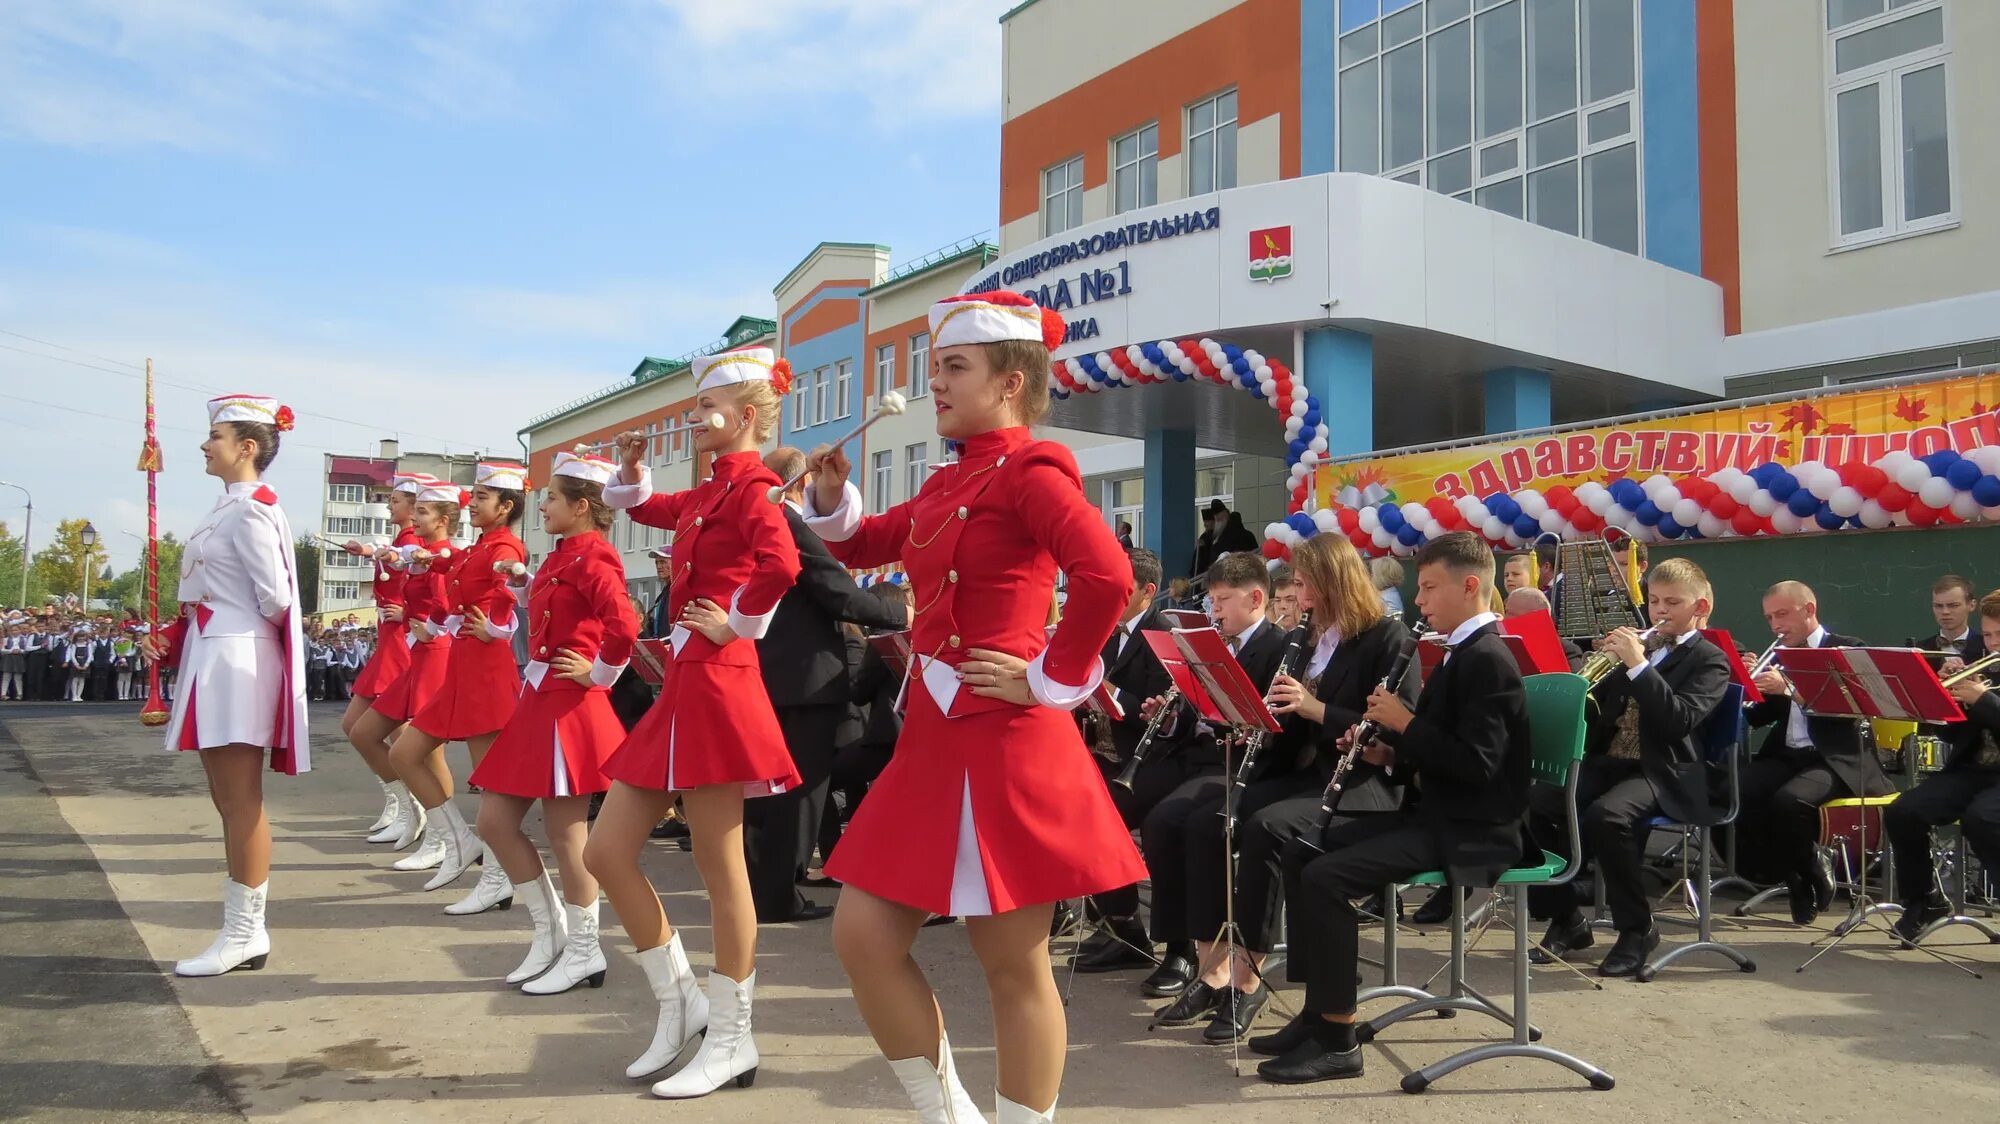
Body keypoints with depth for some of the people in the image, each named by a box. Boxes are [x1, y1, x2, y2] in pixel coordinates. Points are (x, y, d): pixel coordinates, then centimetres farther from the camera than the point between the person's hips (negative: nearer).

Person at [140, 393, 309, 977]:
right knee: (228, 799, 13)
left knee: (242, 802, -3)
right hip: (216, 659, 10)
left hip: (237, 661, -10)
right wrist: (170, 636, 6)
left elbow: (275, 600, -18)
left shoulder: (250, 512, -14)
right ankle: (244, 928, 21)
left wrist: (244, 636, 1)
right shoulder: (229, 507, 15)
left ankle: (243, 934, 6)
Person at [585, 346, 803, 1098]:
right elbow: (641, 506, 36)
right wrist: (632, 466, 16)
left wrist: (739, 625, -17)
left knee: (720, 869, 0)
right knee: (605, 852, 10)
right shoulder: (708, 492, 17)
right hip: (682, 685, 10)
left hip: (715, 687, -10)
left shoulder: (748, 487, -10)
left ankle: (732, 1039, 14)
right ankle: (680, 1003, 23)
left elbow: (782, 563, -31)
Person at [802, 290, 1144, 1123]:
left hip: (1002, 744, -9)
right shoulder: (947, 482, 15)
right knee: (862, 935, 10)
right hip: (935, 738, 9)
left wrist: (1052, 680, -18)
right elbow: (864, 546, 28)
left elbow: (1107, 577, -26)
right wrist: (831, 496, 9)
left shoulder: (1030, 470, -11)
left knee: (1013, 965, 4)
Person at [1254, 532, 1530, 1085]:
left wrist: (1405, 723, -18)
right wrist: (1391, 754, 4)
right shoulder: (1464, 653, 15)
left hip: (1471, 832, -11)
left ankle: (1338, 1039, -12)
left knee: (1324, 876, -22)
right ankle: (1318, 1010, 12)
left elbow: (1476, 763, -25)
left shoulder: (1486, 658, -17)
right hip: (1441, 814, 11)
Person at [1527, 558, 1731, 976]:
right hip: (1608, 761, 6)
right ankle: (1567, 918, -2)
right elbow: (1599, 704, 21)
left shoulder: (1709, 660, 3)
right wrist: (1611, 658, 3)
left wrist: (1638, 665, -21)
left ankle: (1637, 929, -15)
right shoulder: (1640, 645, 21)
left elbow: (1679, 720, -15)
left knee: (1606, 816, -36)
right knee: (1529, 804, -18)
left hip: (1662, 773, -6)